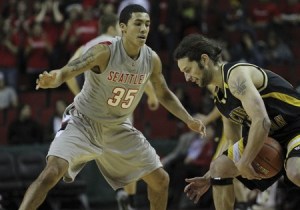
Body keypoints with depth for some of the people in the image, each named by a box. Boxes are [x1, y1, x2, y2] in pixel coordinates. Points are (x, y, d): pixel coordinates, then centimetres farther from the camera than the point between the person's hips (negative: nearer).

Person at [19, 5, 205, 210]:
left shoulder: (152, 59, -8)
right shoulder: (105, 52, -24)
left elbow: (164, 95, 10)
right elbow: (66, 71, -34)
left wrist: (189, 120, 1)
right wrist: (53, 79, -57)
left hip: (118, 129, 6)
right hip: (83, 123, -6)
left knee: (160, 180, 5)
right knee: (52, 172, -26)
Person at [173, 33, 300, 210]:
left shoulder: (236, 74, -21)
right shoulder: (220, 97, 8)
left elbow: (261, 122, -32)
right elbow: (234, 144, 20)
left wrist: (244, 163, -24)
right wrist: (209, 179, 16)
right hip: (271, 136, 10)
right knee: (218, 167, 11)